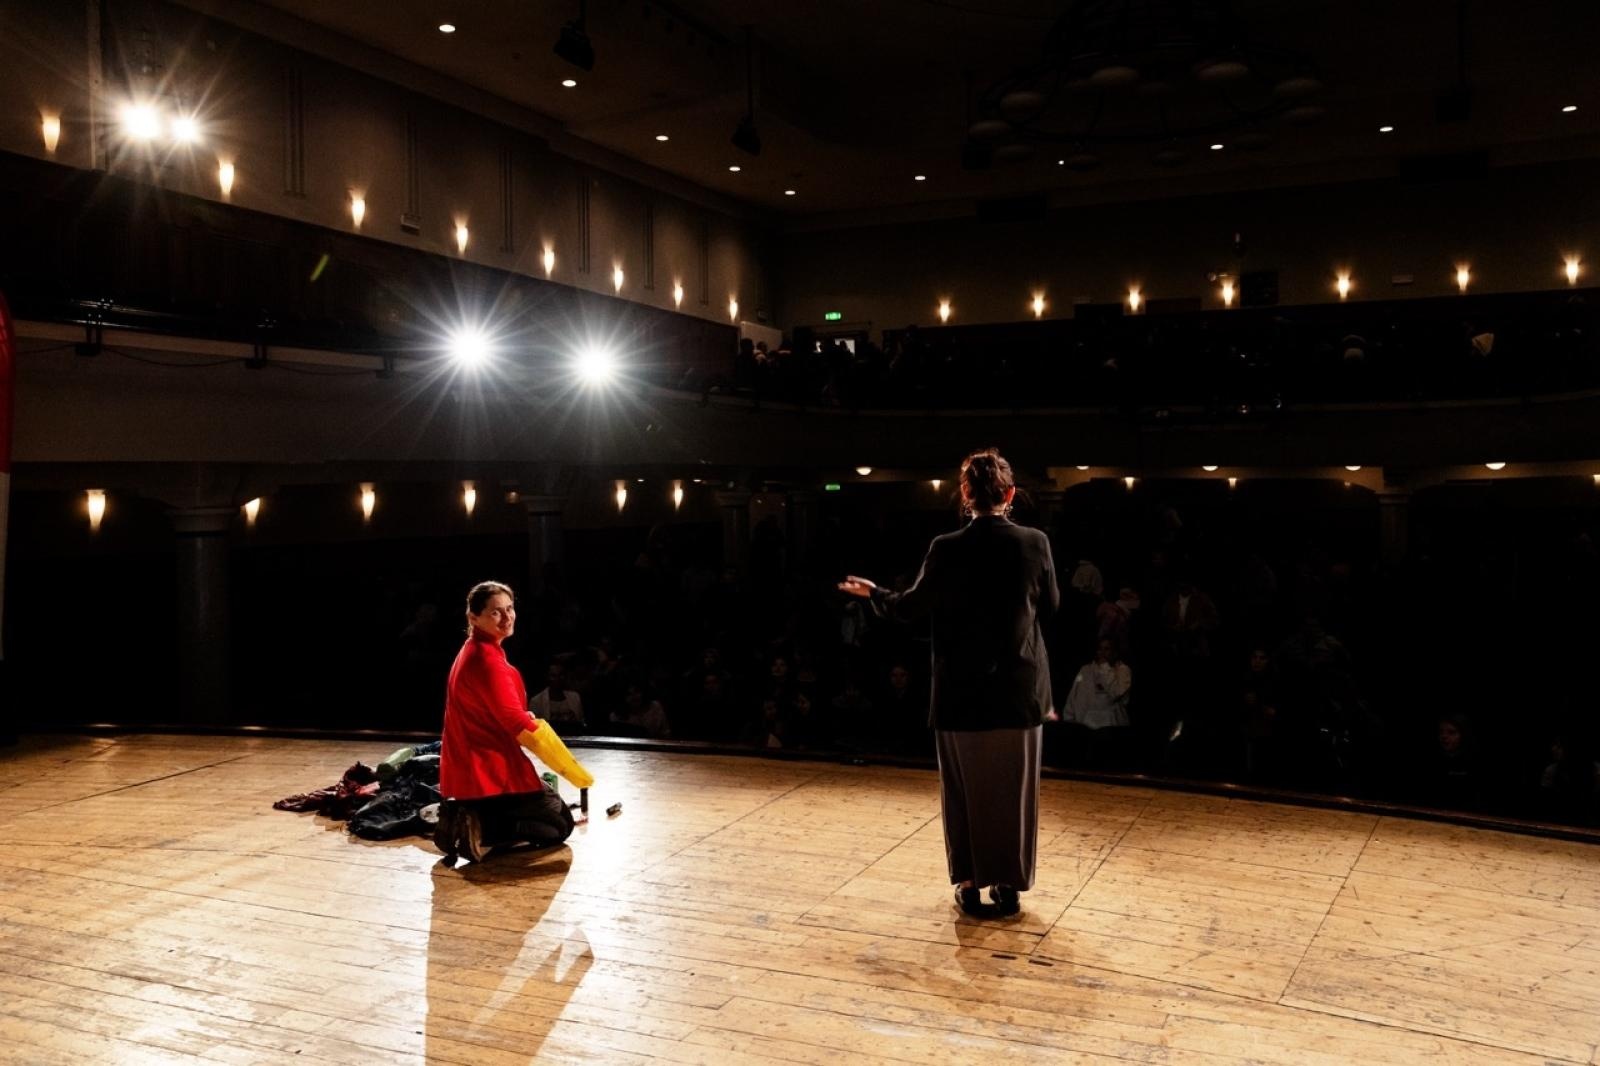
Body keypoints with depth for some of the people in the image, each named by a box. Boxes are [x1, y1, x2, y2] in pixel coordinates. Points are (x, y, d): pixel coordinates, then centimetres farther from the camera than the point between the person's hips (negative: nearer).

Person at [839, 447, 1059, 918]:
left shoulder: (947, 548, -13)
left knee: (965, 790, 13)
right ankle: (1009, 885, 20)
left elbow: (910, 606, -3)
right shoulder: (1035, 543, -8)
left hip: (961, 690, -1)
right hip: (1018, 687, 1)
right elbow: (1051, 606, 6)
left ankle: (970, 884, 20)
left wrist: (871, 592, 15)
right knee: (1013, 790, 13)